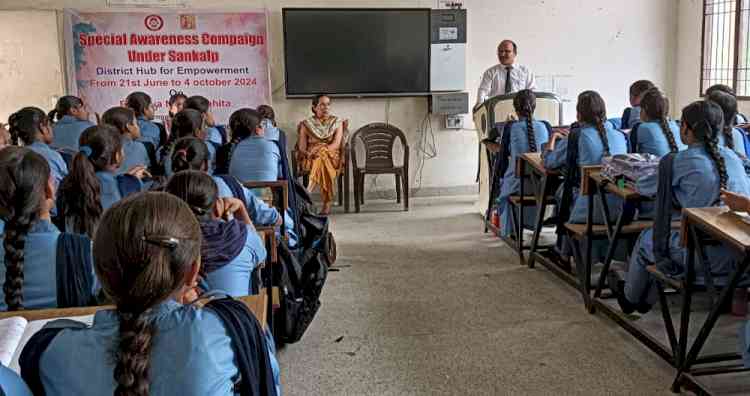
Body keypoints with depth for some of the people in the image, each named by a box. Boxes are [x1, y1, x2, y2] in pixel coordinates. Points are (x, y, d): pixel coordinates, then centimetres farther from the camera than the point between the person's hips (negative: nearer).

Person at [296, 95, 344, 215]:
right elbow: (302, 147, 4)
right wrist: (308, 153, -21)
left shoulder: (337, 122, 13)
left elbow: (336, 144, -3)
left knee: (323, 158, -38)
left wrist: (321, 150, -22)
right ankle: (327, 205, -46)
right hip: (310, 159, 0)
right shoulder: (306, 123, 13)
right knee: (323, 163, -38)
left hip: (332, 157, 0)